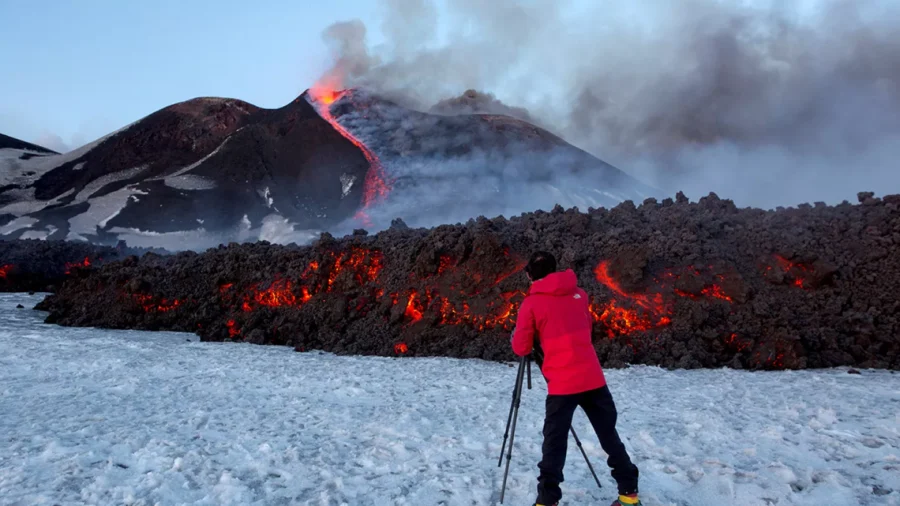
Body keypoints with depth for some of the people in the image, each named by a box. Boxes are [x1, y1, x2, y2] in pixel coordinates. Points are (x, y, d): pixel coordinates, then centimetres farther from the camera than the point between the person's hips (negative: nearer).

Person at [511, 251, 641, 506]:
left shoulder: (531, 303, -3)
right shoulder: (578, 293, 11)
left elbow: (522, 348, 2)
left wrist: (516, 333, 21)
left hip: (562, 383, -4)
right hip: (593, 377, 4)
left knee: (554, 442, 4)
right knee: (608, 434, 16)